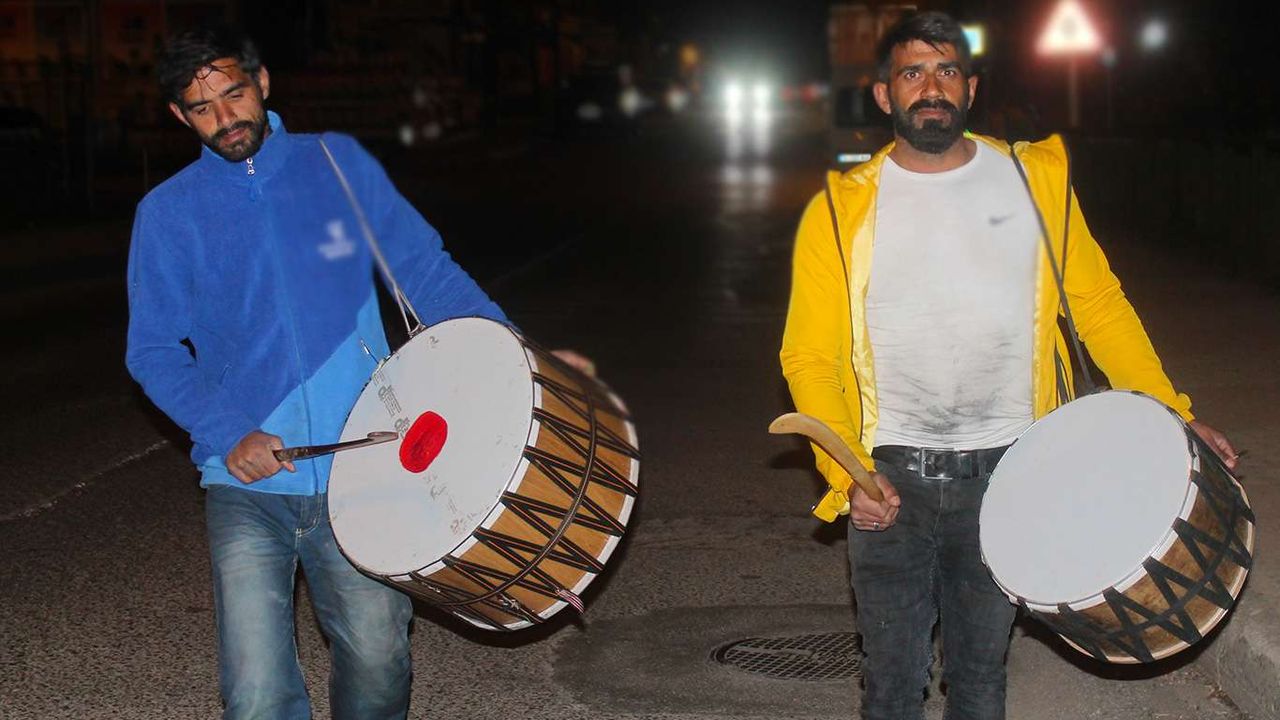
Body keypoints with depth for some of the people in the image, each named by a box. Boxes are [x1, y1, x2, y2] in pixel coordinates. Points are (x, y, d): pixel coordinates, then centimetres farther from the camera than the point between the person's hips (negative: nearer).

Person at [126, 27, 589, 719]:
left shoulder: (339, 163, 6)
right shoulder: (167, 213, 4)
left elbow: (426, 269, 8)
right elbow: (153, 351, 5)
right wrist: (228, 437, -10)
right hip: (246, 484, -1)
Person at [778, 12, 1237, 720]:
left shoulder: (1036, 178, 2)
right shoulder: (842, 210, -4)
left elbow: (1097, 302, 5)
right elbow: (809, 357, -6)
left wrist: (1169, 413, -6)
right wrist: (847, 473, -20)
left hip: (1006, 474, 2)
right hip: (891, 478, -1)